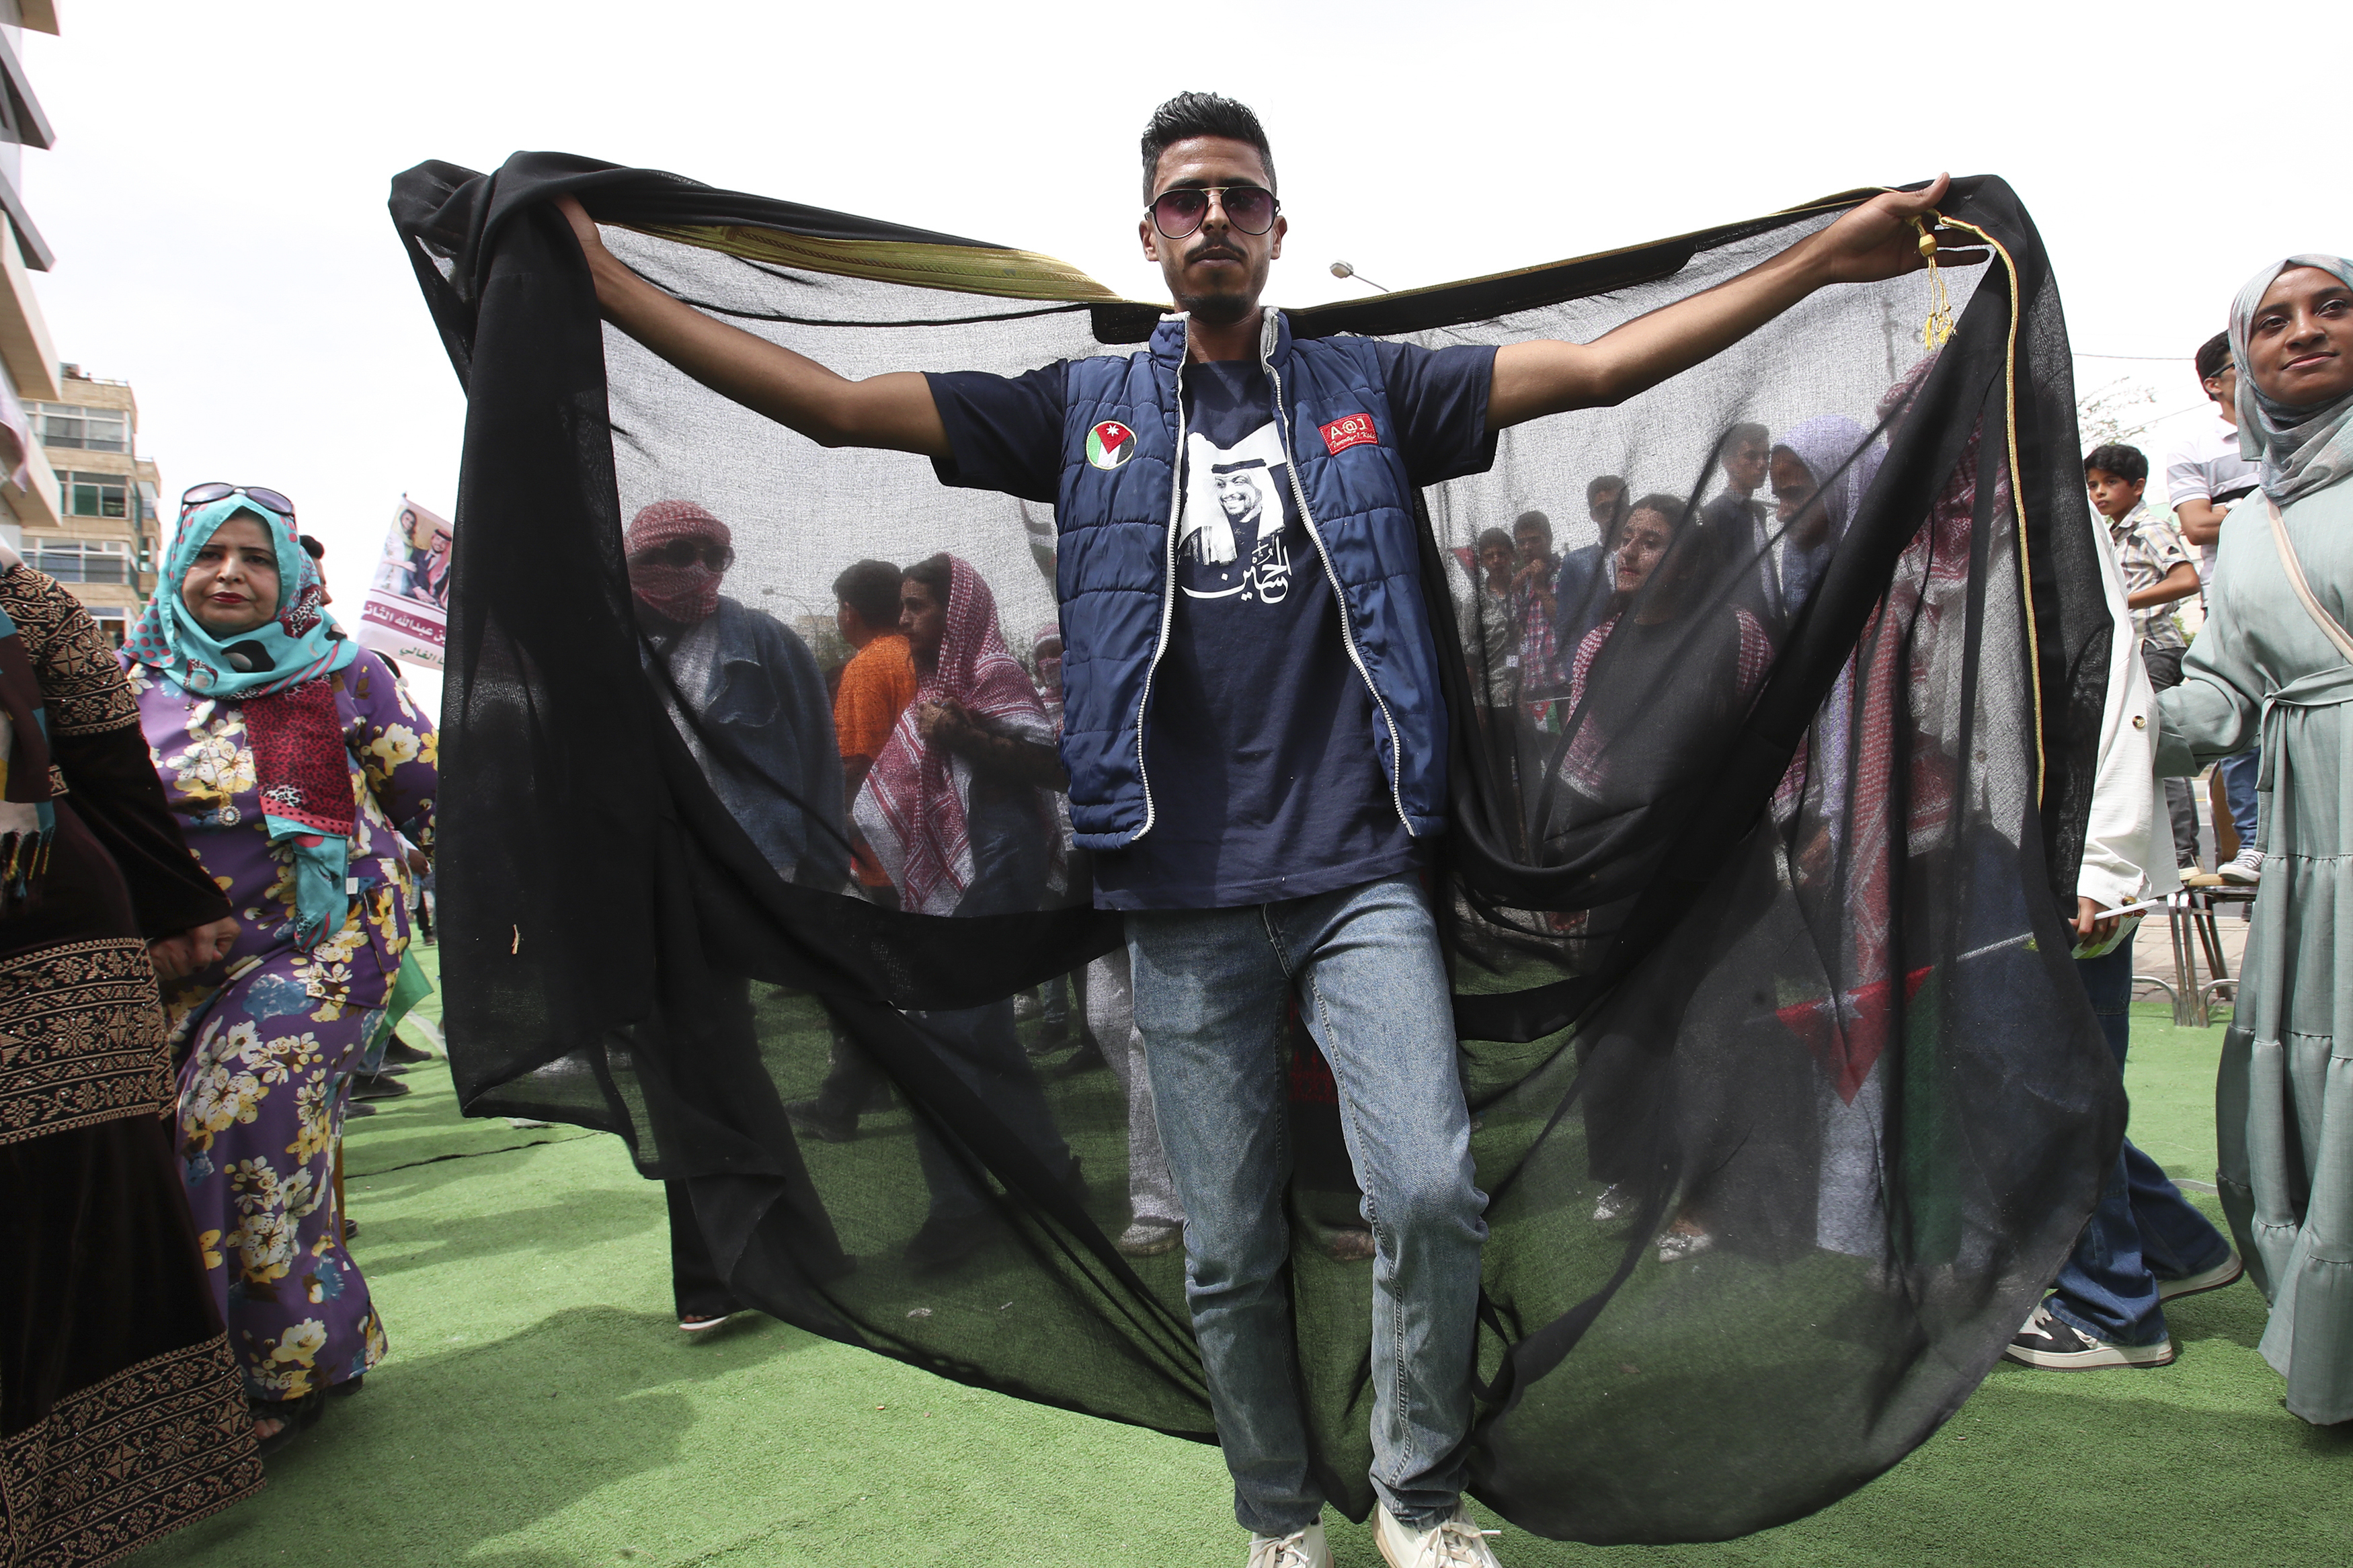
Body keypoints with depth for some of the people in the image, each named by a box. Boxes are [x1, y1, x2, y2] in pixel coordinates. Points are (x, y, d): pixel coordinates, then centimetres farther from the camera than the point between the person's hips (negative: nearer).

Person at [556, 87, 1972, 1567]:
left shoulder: (1371, 389, 9)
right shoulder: (1087, 410, 9)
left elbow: (1601, 365, 4)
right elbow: (833, 403, 5)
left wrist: (1825, 258, -1)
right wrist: (601, 279, 0)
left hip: (1362, 872, 0)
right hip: (1187, 896, 1)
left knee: (1431, 1191, -13)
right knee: (1230, 1252, 9)